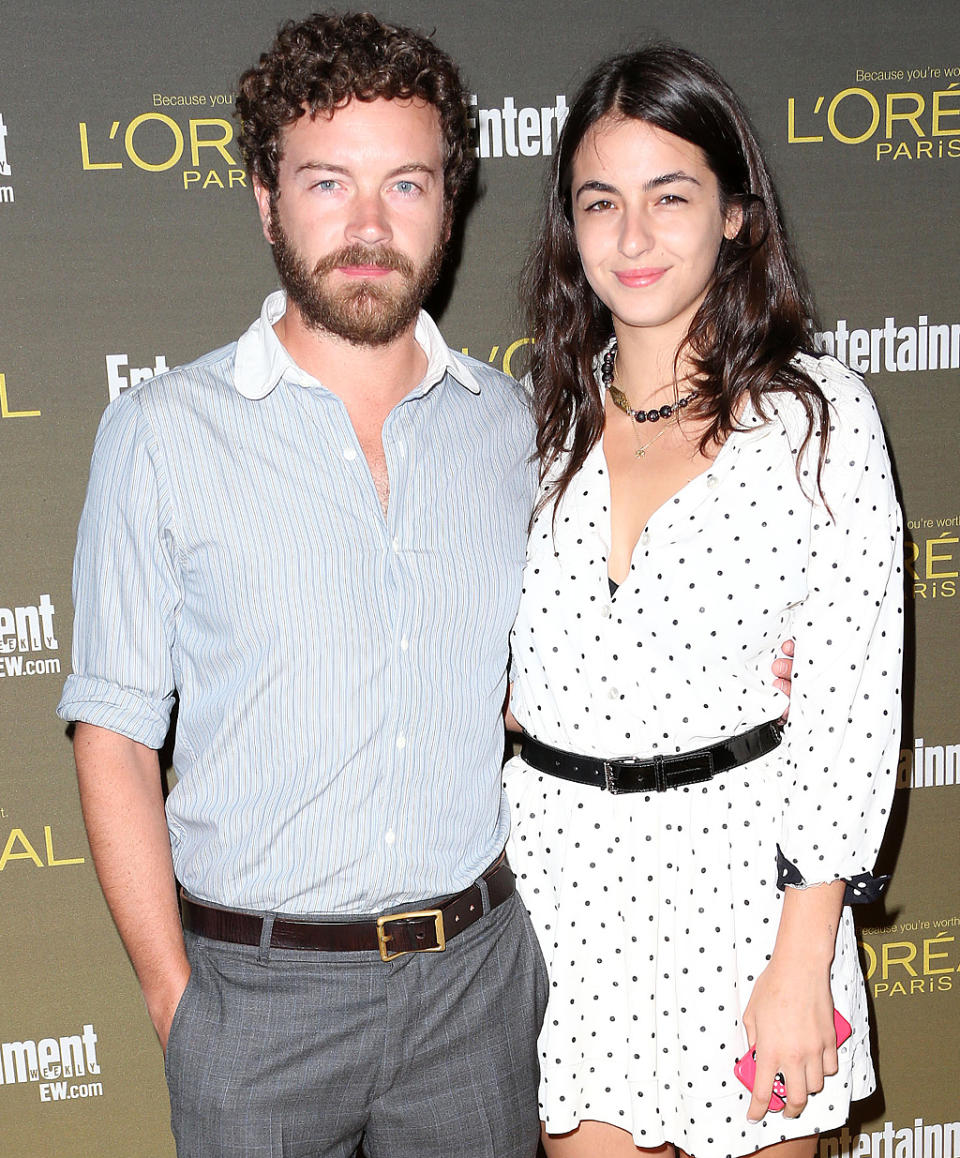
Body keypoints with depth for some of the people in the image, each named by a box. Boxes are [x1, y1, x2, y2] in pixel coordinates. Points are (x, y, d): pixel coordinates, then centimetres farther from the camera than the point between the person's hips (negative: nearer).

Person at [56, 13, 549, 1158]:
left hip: (478, 972, 3)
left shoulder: (509, 422, 2)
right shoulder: (163, 432, -8)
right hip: (257, 984, -2)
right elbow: (115, 733, -5)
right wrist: (173, 995, -6)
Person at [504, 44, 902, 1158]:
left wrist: (803, 961, -11)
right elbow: (493, 662, 9)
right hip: (555, 865, 3)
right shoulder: (547, 411, 3)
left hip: (738, 864, -3)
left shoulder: (816, 411, -7)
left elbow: (851, 696, -9)